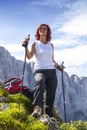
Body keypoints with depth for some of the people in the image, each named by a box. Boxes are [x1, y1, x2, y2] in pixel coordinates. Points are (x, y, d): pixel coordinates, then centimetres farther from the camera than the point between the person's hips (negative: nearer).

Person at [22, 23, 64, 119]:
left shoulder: (51, 45, 19)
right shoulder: (35, 44, 8)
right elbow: (29, 56, -9)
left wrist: (58, 66, 9)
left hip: (51, 71, 4)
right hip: (39, 71, -4)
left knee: (51, 96, -2)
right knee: (40, 81, -38)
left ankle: (48, 116, 7)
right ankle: (37, 108, -49)